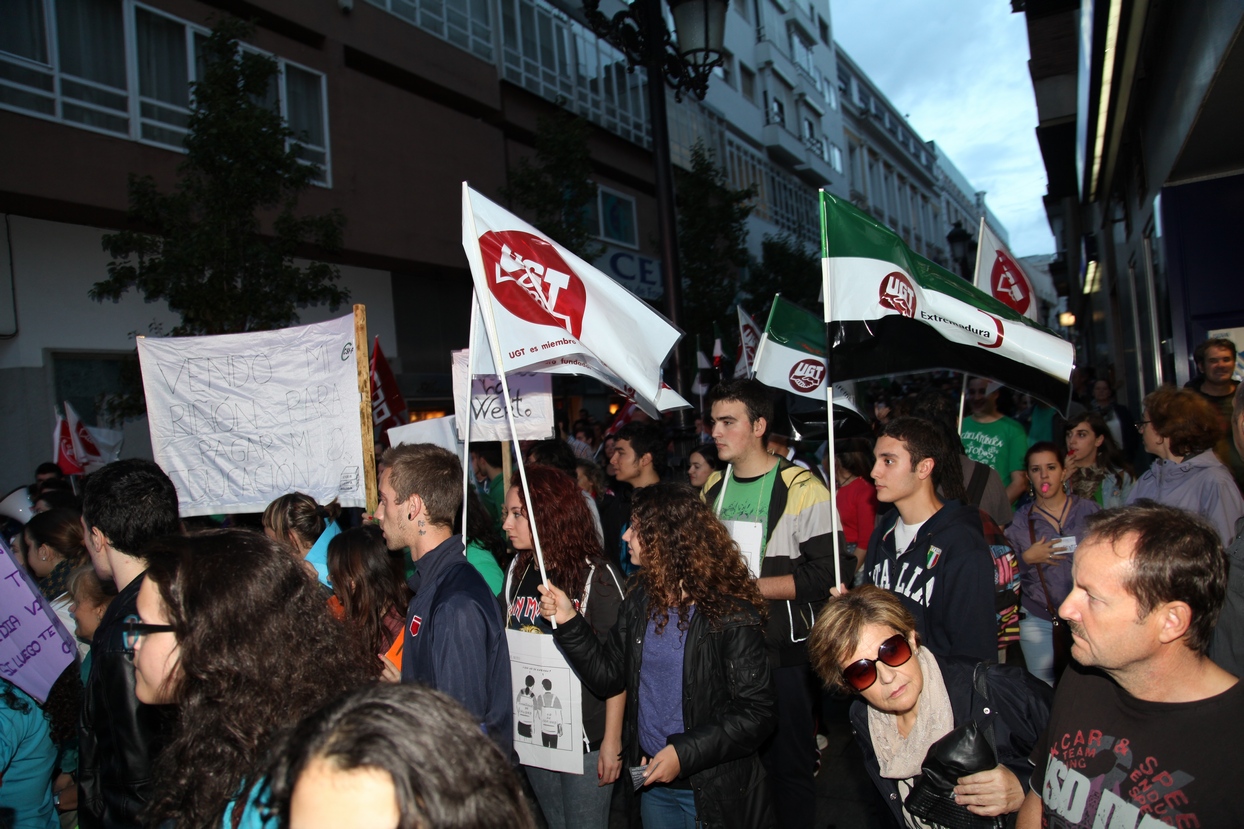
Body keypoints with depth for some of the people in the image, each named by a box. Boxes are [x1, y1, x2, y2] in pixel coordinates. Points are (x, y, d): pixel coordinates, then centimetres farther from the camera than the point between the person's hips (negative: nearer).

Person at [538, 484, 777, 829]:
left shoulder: (730, 613, -20)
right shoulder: (641, 600, 0)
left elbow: (757, 713, -19)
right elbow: (608, 677, 2)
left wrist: (684, 753, -23)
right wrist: (569, 621, -9)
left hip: (714, 790, -6)